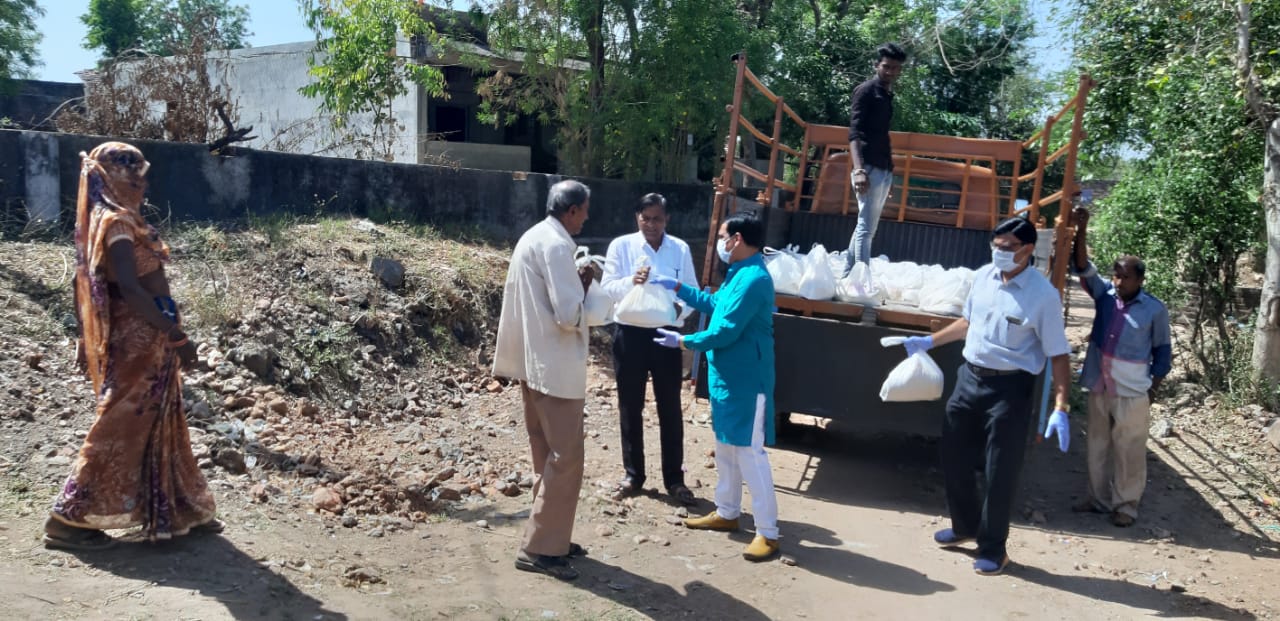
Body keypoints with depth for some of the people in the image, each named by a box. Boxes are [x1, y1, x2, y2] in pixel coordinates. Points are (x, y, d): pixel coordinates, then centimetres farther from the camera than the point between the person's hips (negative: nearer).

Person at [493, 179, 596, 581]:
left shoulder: (532, 238, 13)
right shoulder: (556, 246, -18)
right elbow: (569, 315, -22)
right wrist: (584, 285, -7)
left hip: (535, 362, 10)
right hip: (556, 368, -10)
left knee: (548, 455, 17)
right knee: (565, 458, -4)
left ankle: (550, 537, 26)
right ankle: (540, 548, 1)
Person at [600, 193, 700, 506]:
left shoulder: (681, 249, 2)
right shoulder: (621, 246, -2)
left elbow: (693, 291, 1)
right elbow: (607, 289, -8)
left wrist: (679, 312, -20)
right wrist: (630, 281, -27)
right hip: (630, 333, 0)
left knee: (670, 408, 8)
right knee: (630, 408, 10)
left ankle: (674, 478, 19)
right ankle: (632, 475, 24)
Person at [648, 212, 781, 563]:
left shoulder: (753, 279, -22)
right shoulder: (740, 274, 11)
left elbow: (726, 331, -24)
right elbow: (714, 304, 26)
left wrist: (682, 342, -13)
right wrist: (677, 288, 23)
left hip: (745, 380, -11)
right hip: (726, 376, 11)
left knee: (749, 453, -6)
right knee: (726, 448, 19)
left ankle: (767, 533, 1)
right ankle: (726, 513, 33)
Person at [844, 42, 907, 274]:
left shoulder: (887, 94, 19)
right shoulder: (865, 91, -6)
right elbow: (855, 133, -15)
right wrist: (859, 169, -27)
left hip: (884, 170, 9)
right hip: (870, 169, -9)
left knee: (867, 228, 11)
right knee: (866, 228, -10)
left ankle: (847, 275, 17)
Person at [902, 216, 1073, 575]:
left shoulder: (1043, 295, -16)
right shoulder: (983, 277, 1)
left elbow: (1058, 355, -14)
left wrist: (1060, 410, -20)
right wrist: (930, 341, 20)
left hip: (1010, 388, -6)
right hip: (970, 378, 6)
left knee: (999, 471, 4)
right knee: (954, 457, 16)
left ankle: (993, 548, 22)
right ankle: (965, 525, 39)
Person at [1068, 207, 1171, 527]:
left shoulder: (1155, 309, -7)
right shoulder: (1104, 294, 0)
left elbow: (1162, 351, 0)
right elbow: (1083, 267, -12)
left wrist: (1154, 388, -1)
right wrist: (1081, 230, -24)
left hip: (1132, 392, -4)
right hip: (1099, 387, 4)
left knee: (1129, 451, 4)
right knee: (1098, 447, 14)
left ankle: (1126, 504, 17)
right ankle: (1099, 498, 27)